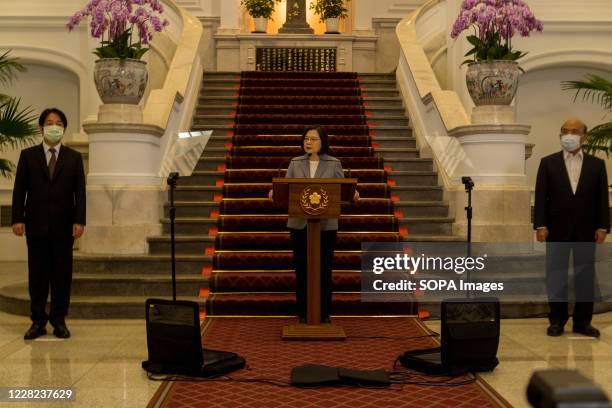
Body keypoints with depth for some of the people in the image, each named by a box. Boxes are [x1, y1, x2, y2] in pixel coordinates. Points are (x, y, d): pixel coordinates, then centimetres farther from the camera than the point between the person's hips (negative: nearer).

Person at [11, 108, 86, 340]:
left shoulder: (74, 158, 8)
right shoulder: (28, 155, 7)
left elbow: (80, 191, 2)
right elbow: (19, 189, 3)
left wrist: (79, 221, -8)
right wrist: (17, 219, -7)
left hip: (63, 225, 0)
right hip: (36, 224, 0)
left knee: (62, 274, 3)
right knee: (37, 275, 4)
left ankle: (59, 320, 11)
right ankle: (38, 321, 11)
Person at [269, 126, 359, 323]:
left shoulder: (334, 164, 3)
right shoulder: (295, 163, 8)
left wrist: (352, 194, -20)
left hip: (326, 224, -1)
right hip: (299, 223, 1)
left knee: (324, 268, 4)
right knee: (301, 268, 5)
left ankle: (324, 313, 15)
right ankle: (303, 313, 16)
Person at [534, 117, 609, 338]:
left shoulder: (597, 164, 7)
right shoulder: (548, 163, 4)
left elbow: (602, 198, 4)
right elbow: (541, 196, 0)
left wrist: (602, 227, -3)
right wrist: (540, 225, -8)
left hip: (586, 230, 1)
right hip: (557, 229, -1)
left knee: (585, 275, 5)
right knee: (556, 275, 3)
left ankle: (583, 321, 14)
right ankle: (557, 320, 11)